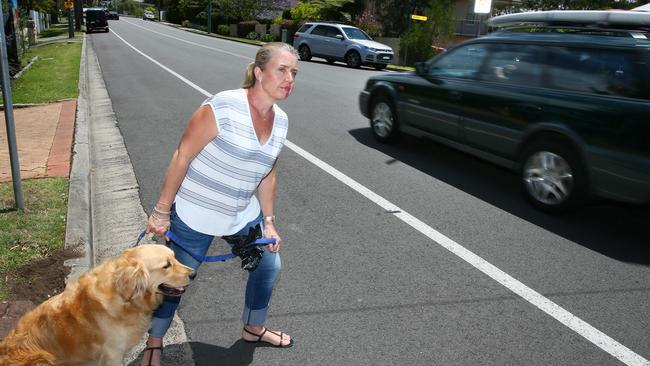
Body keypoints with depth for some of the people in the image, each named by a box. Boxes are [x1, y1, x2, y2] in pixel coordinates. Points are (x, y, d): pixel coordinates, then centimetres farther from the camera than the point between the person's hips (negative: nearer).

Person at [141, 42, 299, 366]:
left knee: (268, 265, 17)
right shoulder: (223, 107, -24)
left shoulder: (280, 120, -1)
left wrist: (268, 222, 10)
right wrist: (161, 211, -17)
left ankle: (253, 328, 43)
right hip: (195, 216, -7)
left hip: (244, 215, 7)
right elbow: (182, 156, -20)